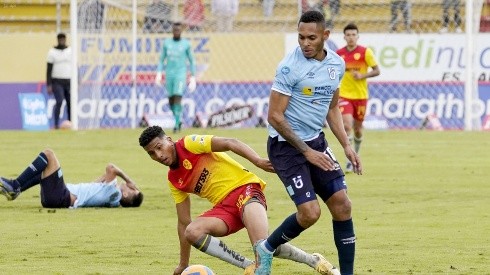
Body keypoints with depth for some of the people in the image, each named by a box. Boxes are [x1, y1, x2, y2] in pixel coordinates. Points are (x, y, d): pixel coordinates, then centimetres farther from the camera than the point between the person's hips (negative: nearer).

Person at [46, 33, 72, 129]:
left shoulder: (71, 51, 9)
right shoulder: (52, 52, 2)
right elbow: (49, 69, 0)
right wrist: (48, 85, -7)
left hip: (69, 81, 3)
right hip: (57, 82, -3)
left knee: (70, 103, -1)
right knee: (59, 102, -16)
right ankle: (56, 124, -13)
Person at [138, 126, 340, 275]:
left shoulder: (189, 144, -5)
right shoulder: (174, 181, 13)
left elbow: (229, 143, -14)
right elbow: (184, 222, 18)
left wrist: (258, 161, -30)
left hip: (244, 187, -6)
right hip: (224, 207, 6)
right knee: (192, 232, -24)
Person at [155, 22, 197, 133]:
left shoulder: (186, 44, 2)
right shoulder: (166, 43, 8)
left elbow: (191, 61, 7)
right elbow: (161, 59, 12)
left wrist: (193, 77, 4)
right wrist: (159, 73, 0)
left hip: (181, 74, -3)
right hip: (169, 74, 3)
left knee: (178, 98, -17)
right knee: (171, 100, 5)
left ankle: (176, 124, -15)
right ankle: (178, 120, 26)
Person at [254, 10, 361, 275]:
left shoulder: (336, 64, 3)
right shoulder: (290, 66, -19)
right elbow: (275, 116, -18)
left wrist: (346, 145, 7)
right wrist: (307, 151, -17)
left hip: (316, 141, 7)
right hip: (286, 145, -7)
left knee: (342, 204, -1)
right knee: (310, 212, -15)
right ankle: (266, 248, 11)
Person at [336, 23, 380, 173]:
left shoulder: (365, 52, -6)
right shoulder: (338, 54, 0)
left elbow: (377, 71, -4)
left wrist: (362, 76, -18)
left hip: (360, 95, 0)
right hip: (344, 95, 0)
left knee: (358, 129, 11)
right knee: (347, 125, -18)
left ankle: (355, 155, 36)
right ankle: (349, 160, -14)